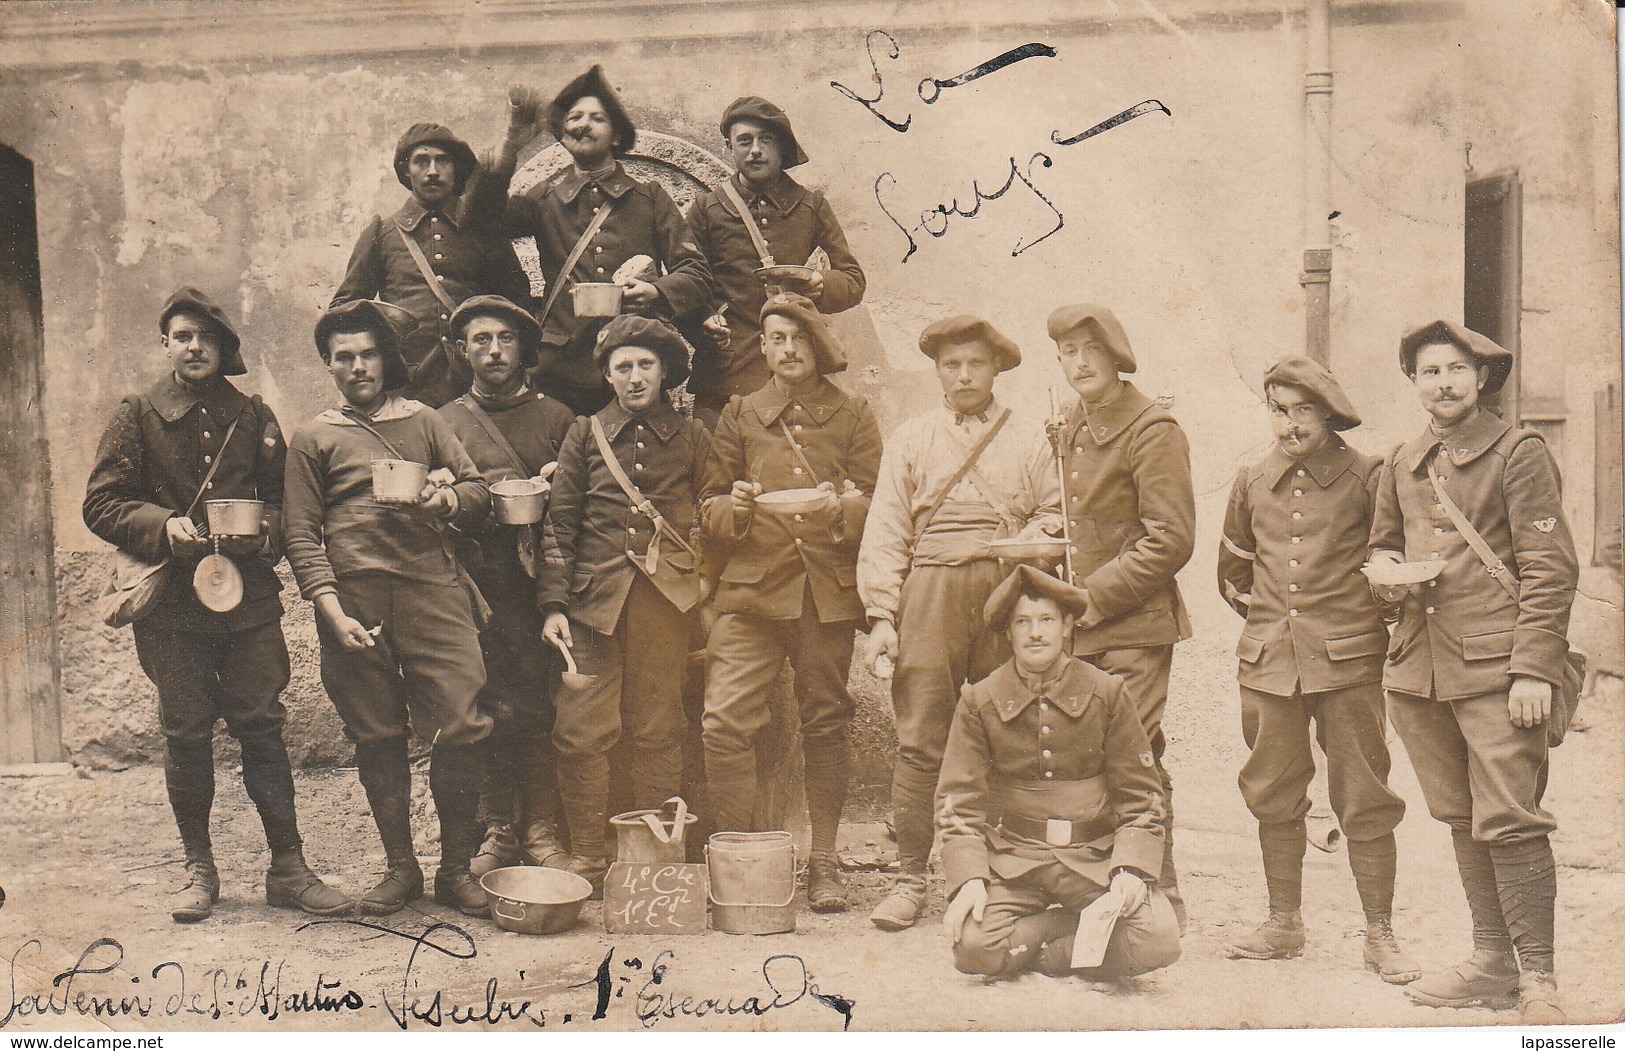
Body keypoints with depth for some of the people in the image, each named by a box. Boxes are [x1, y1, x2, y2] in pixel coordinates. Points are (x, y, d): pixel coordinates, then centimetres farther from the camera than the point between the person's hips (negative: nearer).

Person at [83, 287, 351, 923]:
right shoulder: (137, 417, 7)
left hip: (249, 594, 1)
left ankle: (288, 868, 5)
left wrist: (266, 530, -6)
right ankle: (198, 868, 17)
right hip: (171, 601, -1)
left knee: (262, 726, -1)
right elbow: (101, 505, 2)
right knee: (186, 732, 3)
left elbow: (286, 499, 16)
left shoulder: (253, 416, 13)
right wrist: (165, 525, -15)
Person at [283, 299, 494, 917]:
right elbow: (301, 534, 5)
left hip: (431, 587, 1)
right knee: (376, 738, 4)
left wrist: (447, 499, -7)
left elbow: (478, 490, 17)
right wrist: (333, 611, -8)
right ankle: (400, 867, 19)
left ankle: (456, 868, 4)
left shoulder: (423, 421, 19)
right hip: (354, 596, 0)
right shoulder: (313, 438, 13)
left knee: (463, 728, -9)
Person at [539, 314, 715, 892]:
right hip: (594, 599, 0)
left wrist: (699, 589, 4)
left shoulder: (692, 438, 12)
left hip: (666, 600, 0)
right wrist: (554, 604, -1)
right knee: (582, 734, -4)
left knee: (658, 733, 3)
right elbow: (560, 524, 8)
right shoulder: (584, 434, 11)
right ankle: (587, 862, 7)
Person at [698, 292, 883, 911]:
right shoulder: (739, 416, 16)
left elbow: (876, 505, 7)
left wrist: (841, 506, -14)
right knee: (724, 721, -12)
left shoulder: (852, 416, 14)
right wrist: (734, 507, -8)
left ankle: (823, 862, 16)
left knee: (825, 724, 3)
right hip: (753, 587, 1)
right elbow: (710, 509, 14)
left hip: (829, 588, 0)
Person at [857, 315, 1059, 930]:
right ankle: (910, 877, 2)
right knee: (920, 739, -5)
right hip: (930, 589, 0)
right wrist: (881, 616, -2)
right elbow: (884, 534, 8)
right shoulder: (910, 440, 15)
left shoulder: (1029, 438, 15)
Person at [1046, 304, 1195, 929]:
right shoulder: (1070, 431, 15)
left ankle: (1159, 898, 6)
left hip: (1135, 626, -7)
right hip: (1082, 627, 7)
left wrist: (1096, 595, -15)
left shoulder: (1152, 431, -9)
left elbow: (1172, 541, -15)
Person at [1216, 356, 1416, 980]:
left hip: (1347, 658, -3)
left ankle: (1380, 937, 11)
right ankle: (1283, 924, 24)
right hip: (1268, 660, 4)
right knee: (1273, 796, 10)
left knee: (1364, 800, 0)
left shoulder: (1365, 477, 0)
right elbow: (1233, 565, 24)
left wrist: (1375, 616, 11)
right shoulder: (1252, 482, 10)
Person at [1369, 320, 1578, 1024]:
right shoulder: (1401, 464, 16)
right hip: (1419, 666, 6)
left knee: (1509, 819, -10)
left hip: (1496, 665, -6)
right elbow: (1380, 546, 28)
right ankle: (1492, 963, 22)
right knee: (1461, 818, 12)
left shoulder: (1519, 452, -2)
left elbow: (1551, 569, -7)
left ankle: (1538, 979, 0)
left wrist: (1535, 669, -15)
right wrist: (1391, 575, 3)